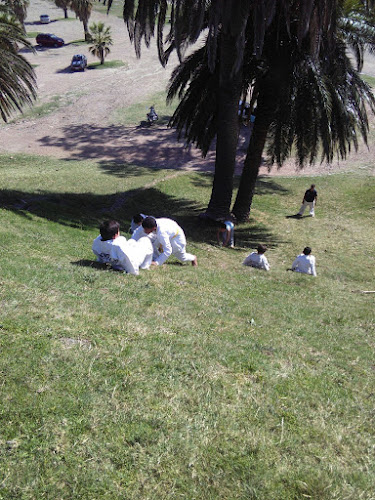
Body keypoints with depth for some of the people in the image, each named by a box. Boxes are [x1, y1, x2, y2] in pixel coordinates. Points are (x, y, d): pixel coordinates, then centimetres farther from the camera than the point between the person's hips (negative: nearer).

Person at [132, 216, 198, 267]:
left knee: (182, 258, 10)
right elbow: (137, 232, -13)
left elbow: (168, 251, -44)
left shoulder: (161, 233, -49)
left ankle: (193, 258, 44)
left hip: (176, 236, -6)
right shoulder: (148, 225, -30)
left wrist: (157, 262, -43)